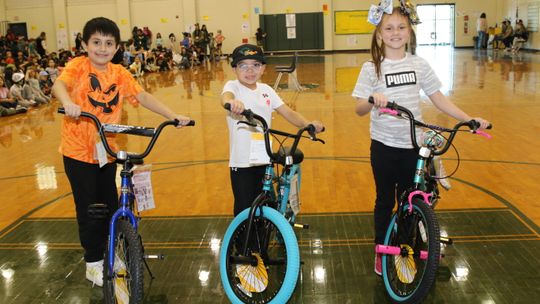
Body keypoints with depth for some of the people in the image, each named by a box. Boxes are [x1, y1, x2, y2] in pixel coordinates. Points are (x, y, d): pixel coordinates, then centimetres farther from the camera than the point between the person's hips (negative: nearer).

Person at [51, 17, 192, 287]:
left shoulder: (120, 74, 1)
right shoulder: (78, 66, -11)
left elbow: (143, 97, -2)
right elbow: (59, 84, -28)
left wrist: (174, 116, -11)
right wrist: (68, 103, -50)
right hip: (79, 152, -4)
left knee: (110, 207, 15)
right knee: (89, 210, 5)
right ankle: (93, 263, 23)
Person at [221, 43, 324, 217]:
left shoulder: (266, 90, 7)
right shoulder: (233, 86, -7)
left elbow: (287, 112, 3)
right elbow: (226, 96, -31)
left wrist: (308, 124, -15)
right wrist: (231, 102, -56)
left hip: (265, 160, 5)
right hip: (242, 163, -5)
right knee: (244, 211, 4)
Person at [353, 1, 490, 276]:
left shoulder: (419, 65, 1)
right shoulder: (372, 68, -5)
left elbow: (438, 99, 5)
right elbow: (359, 109, -9)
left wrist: (469, 119, -3)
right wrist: (373, 99, -30)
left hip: (413, 145, 2)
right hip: (384, 146, -2)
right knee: (385, 200, 11)